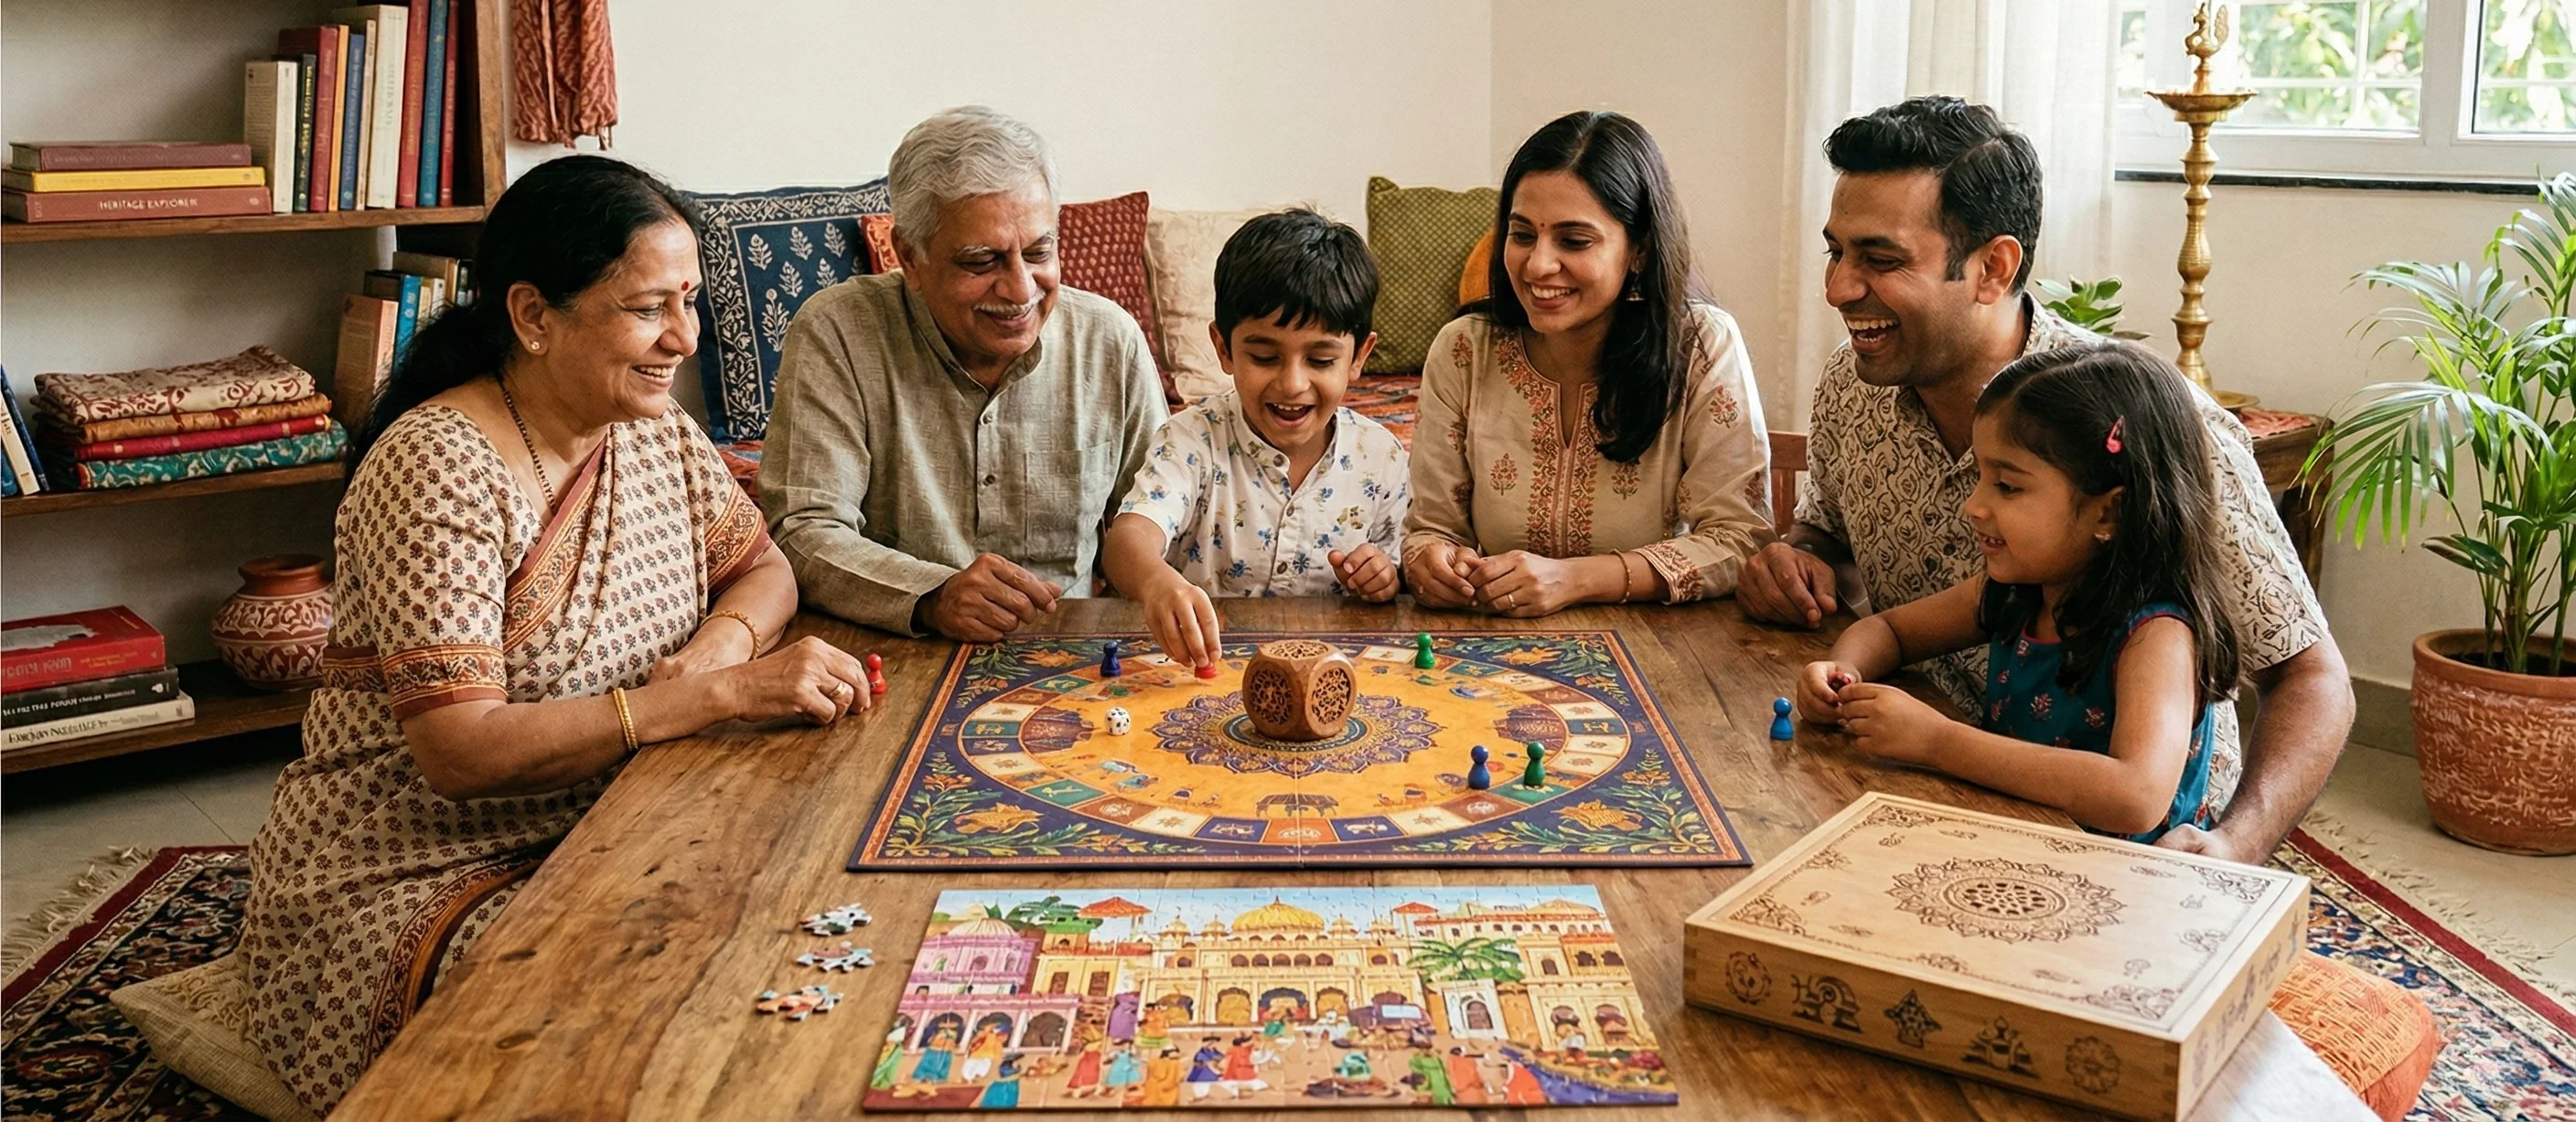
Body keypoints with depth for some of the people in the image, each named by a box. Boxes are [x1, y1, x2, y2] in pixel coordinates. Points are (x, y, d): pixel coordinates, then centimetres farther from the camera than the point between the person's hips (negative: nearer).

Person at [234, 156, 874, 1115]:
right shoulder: (439, 469, -21)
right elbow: (462, 754, -27)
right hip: (417, 880, -7)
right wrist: (719, 695, -30)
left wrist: (720, 644, -12)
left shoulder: (655, 428, 3)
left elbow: (763, 569, 13)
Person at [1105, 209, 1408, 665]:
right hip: (1203, 662, -2)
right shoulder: (1195, 441, -9)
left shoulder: (1380, 458, 0)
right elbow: (1129, 538, -27)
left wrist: (1387, 578, -11)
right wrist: (1158, 581, -49)